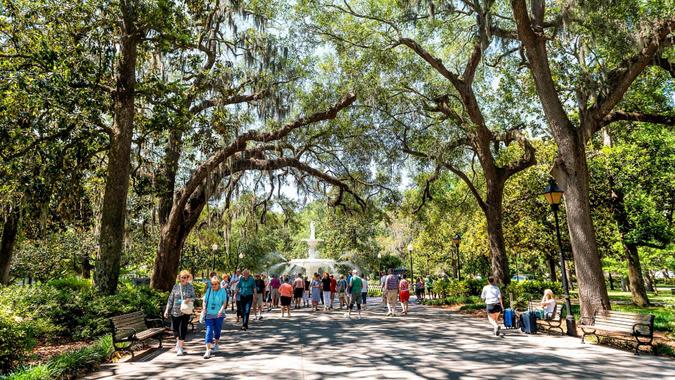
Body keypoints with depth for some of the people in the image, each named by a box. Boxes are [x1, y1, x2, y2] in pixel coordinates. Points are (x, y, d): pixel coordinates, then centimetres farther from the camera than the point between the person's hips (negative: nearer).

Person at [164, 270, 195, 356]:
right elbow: (170, 299, 6)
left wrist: (189, 300, -21)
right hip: (175, 311, 2)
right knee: (175, 328, 9)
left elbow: (194, 297, 1)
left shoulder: (190, 287, 1)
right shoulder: (175, 287, 4)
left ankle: (180, 348, 9)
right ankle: (178, 342, 37)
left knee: (183, 329, -1)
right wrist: (167, 310, 4)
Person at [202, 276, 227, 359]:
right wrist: (204, 309, -6)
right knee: (209, 331, -8)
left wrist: (221, 310, -20)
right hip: (209, 314, 0)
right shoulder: (208, 290, 2)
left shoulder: (222, 291, -4)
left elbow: (224, 302, -5)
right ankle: (208, 350, -9)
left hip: (219, 315, 0)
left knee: (217, 330, 13)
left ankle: (216, 344, 38)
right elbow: (205, 300, 9)